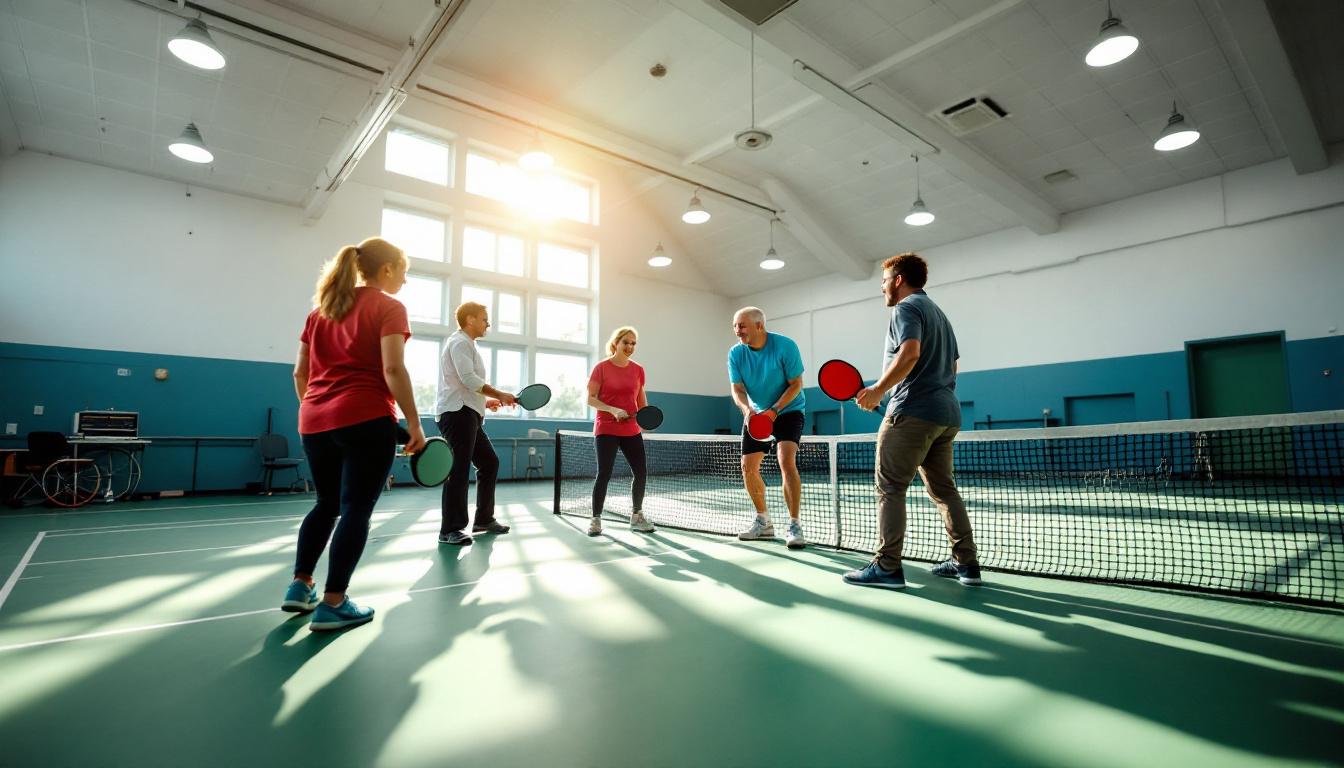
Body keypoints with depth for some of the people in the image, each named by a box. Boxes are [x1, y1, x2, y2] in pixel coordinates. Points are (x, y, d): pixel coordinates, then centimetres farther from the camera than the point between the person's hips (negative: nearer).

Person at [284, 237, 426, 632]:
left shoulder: (322, 307, 16)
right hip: (365, 420, -7)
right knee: (356, 509, 0)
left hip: (315, 421, 7)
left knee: (326, 504, 21)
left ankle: (300, 586, 24)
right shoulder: (389, 307, -4)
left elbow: (300, 372, 15)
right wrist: (414, 423, -13)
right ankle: (332, 604, 4)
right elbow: (392, 369, -16)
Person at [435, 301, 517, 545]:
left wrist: (486, 401, 19)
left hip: (469, 415, 11)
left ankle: (484, 519, 20)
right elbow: (468, 378, -19)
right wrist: (499, 395, -15)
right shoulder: (460, 342, -6)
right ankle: (450, 529, -7)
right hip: (457, 413, -11)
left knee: (489, 462, 12)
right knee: (459, 469, -11)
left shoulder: (468, 345, 25)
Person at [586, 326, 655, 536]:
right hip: (606, 430, -4)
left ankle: (636, 517, 21)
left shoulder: (638, 370, 7)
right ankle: (596, 519, 9)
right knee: (604, 474, -6)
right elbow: (590, 399, -7)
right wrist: (613, 410, -21)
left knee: (641, 472, 4)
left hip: (631, 430, 5)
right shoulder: (601, 368, -5)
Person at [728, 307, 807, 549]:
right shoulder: (736, 353, -9)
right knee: (748, 467, 3)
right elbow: (738, 390, -8)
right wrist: (746, 409, -30)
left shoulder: (785, 346, -20)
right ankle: (763, 522, 22)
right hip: (755, 414, 5)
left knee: (786, 460, -25)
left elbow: (796, 384, -16)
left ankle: (794, 525, -14)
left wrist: (773, 410, -28)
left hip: (788, 410, -5)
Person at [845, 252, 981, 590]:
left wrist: (878, 389, -19)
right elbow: (952, 364, 28)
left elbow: (910, 352, -23)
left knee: (890, 488, -6)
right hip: (947, 413, 10)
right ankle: (965, 563, 18)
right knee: (943, 488, 15)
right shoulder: (938, 312, 24)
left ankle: (887, 567, -6)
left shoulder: (907, 307, -5)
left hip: (912, 413, -10)